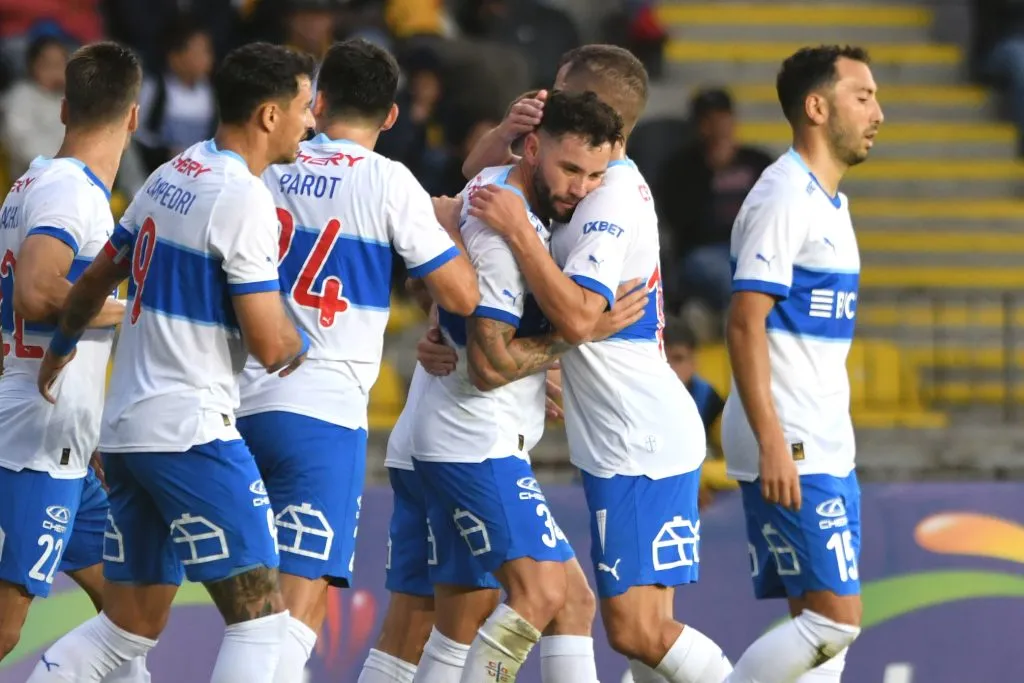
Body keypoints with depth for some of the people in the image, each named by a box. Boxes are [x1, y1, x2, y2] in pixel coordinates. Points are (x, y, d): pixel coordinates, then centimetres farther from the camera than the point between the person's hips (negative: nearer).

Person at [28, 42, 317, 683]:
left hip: (127, 427, 9)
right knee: (261, 616, -9)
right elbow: (269, 344, -18)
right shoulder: (243, 199, -15)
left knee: (131, 625, 14)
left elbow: (96, 279, 25)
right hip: (191, 431, -9)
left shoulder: (171, 175, 12)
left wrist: (61, 348, 43)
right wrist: (300, 343, 5)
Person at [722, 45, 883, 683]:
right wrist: (773, 445, -25)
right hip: (791, 454, -10)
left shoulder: (828, 200, 17)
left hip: (827, 450, 10)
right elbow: (745, 324, -19)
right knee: (835, 621, -12)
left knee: (823, 625, 7)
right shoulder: (785, 197, -13)